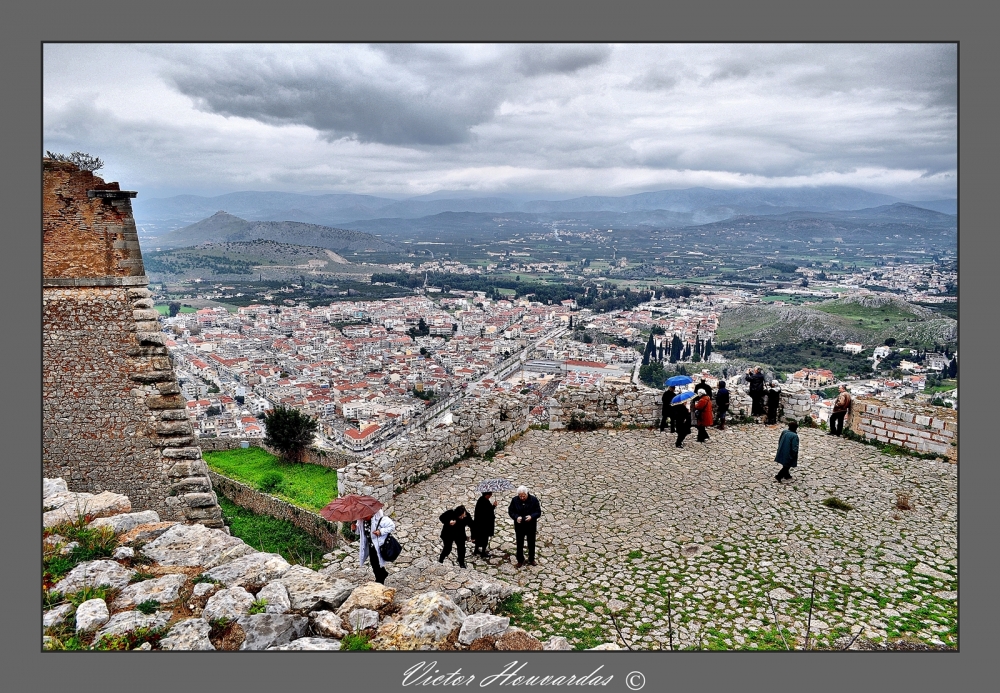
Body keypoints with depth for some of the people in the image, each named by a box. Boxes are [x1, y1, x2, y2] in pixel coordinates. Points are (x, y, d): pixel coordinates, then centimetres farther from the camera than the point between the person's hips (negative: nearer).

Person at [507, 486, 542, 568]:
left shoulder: (534, 500, -13)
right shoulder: (514, 500, -10)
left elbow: (538, 512, -9)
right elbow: (510, 511, -4)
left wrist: (532, 516, -29)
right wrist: (516, 517, -23)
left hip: (531, 526, 0)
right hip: (519, 526, 0)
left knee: (531, 543, 15)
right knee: (519, 544, 12)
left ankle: (531, 559, 34)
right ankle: (520, 560, 30)